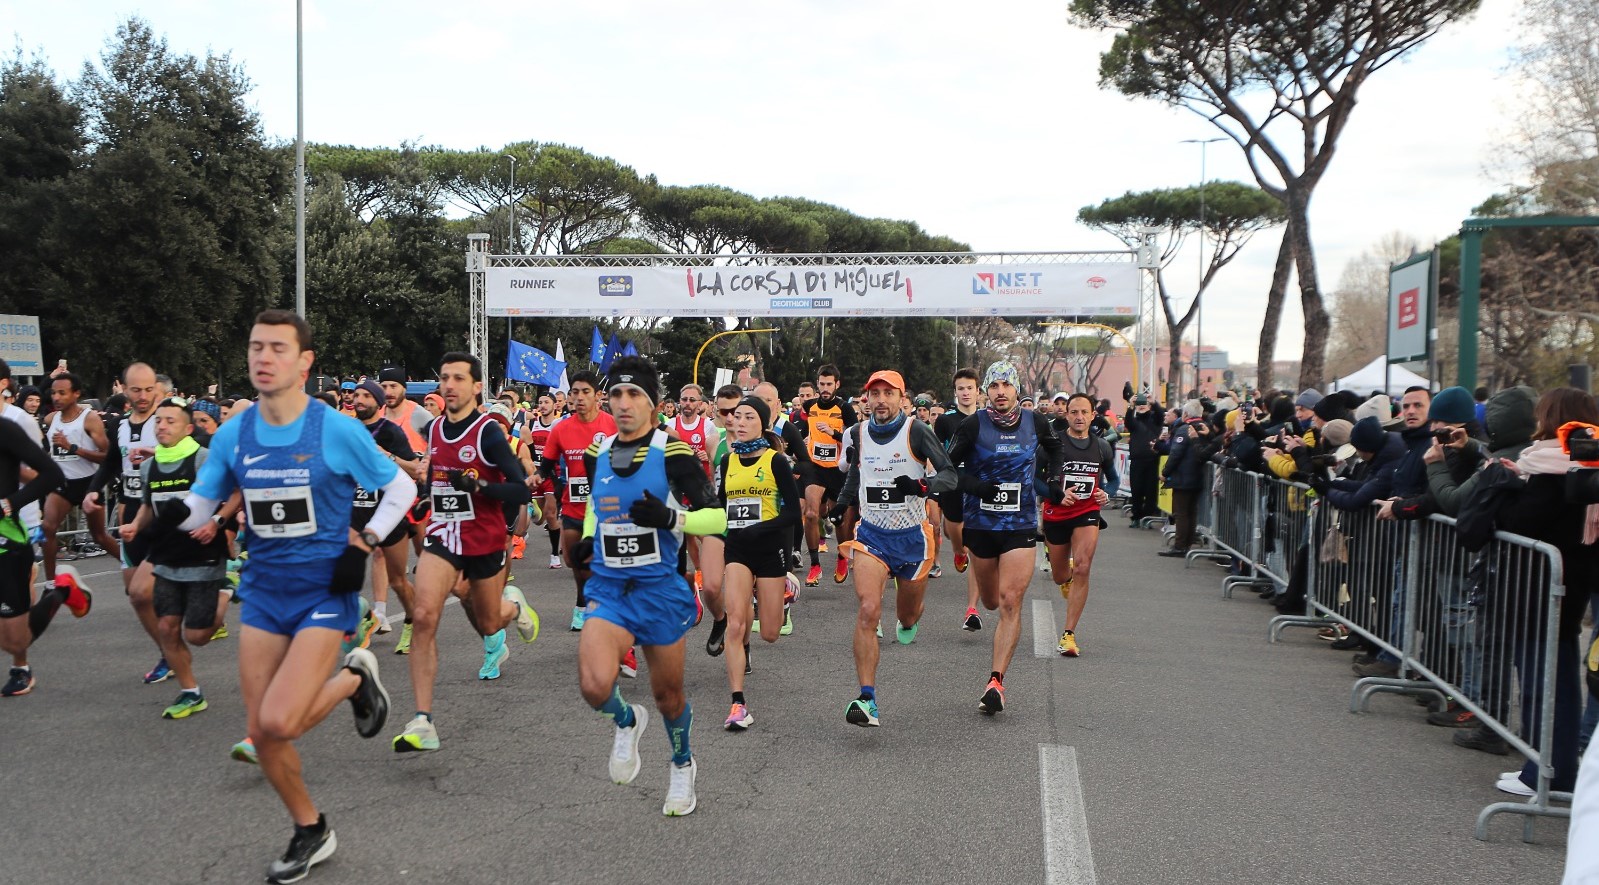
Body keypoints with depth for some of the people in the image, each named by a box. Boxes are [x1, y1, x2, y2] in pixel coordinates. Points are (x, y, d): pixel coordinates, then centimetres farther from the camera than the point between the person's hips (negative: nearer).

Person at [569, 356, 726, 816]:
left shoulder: (672, 452, -10)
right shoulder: (597, 453, 4)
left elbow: (717, 518, -12)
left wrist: (669, 518, -28)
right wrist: (588, 539, 7)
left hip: (660, 588, -2)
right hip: (608, 588, 3)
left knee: (668, 694, 12)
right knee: (595, 686, -21)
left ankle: (682, 765, 42)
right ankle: (626, 720, 16)